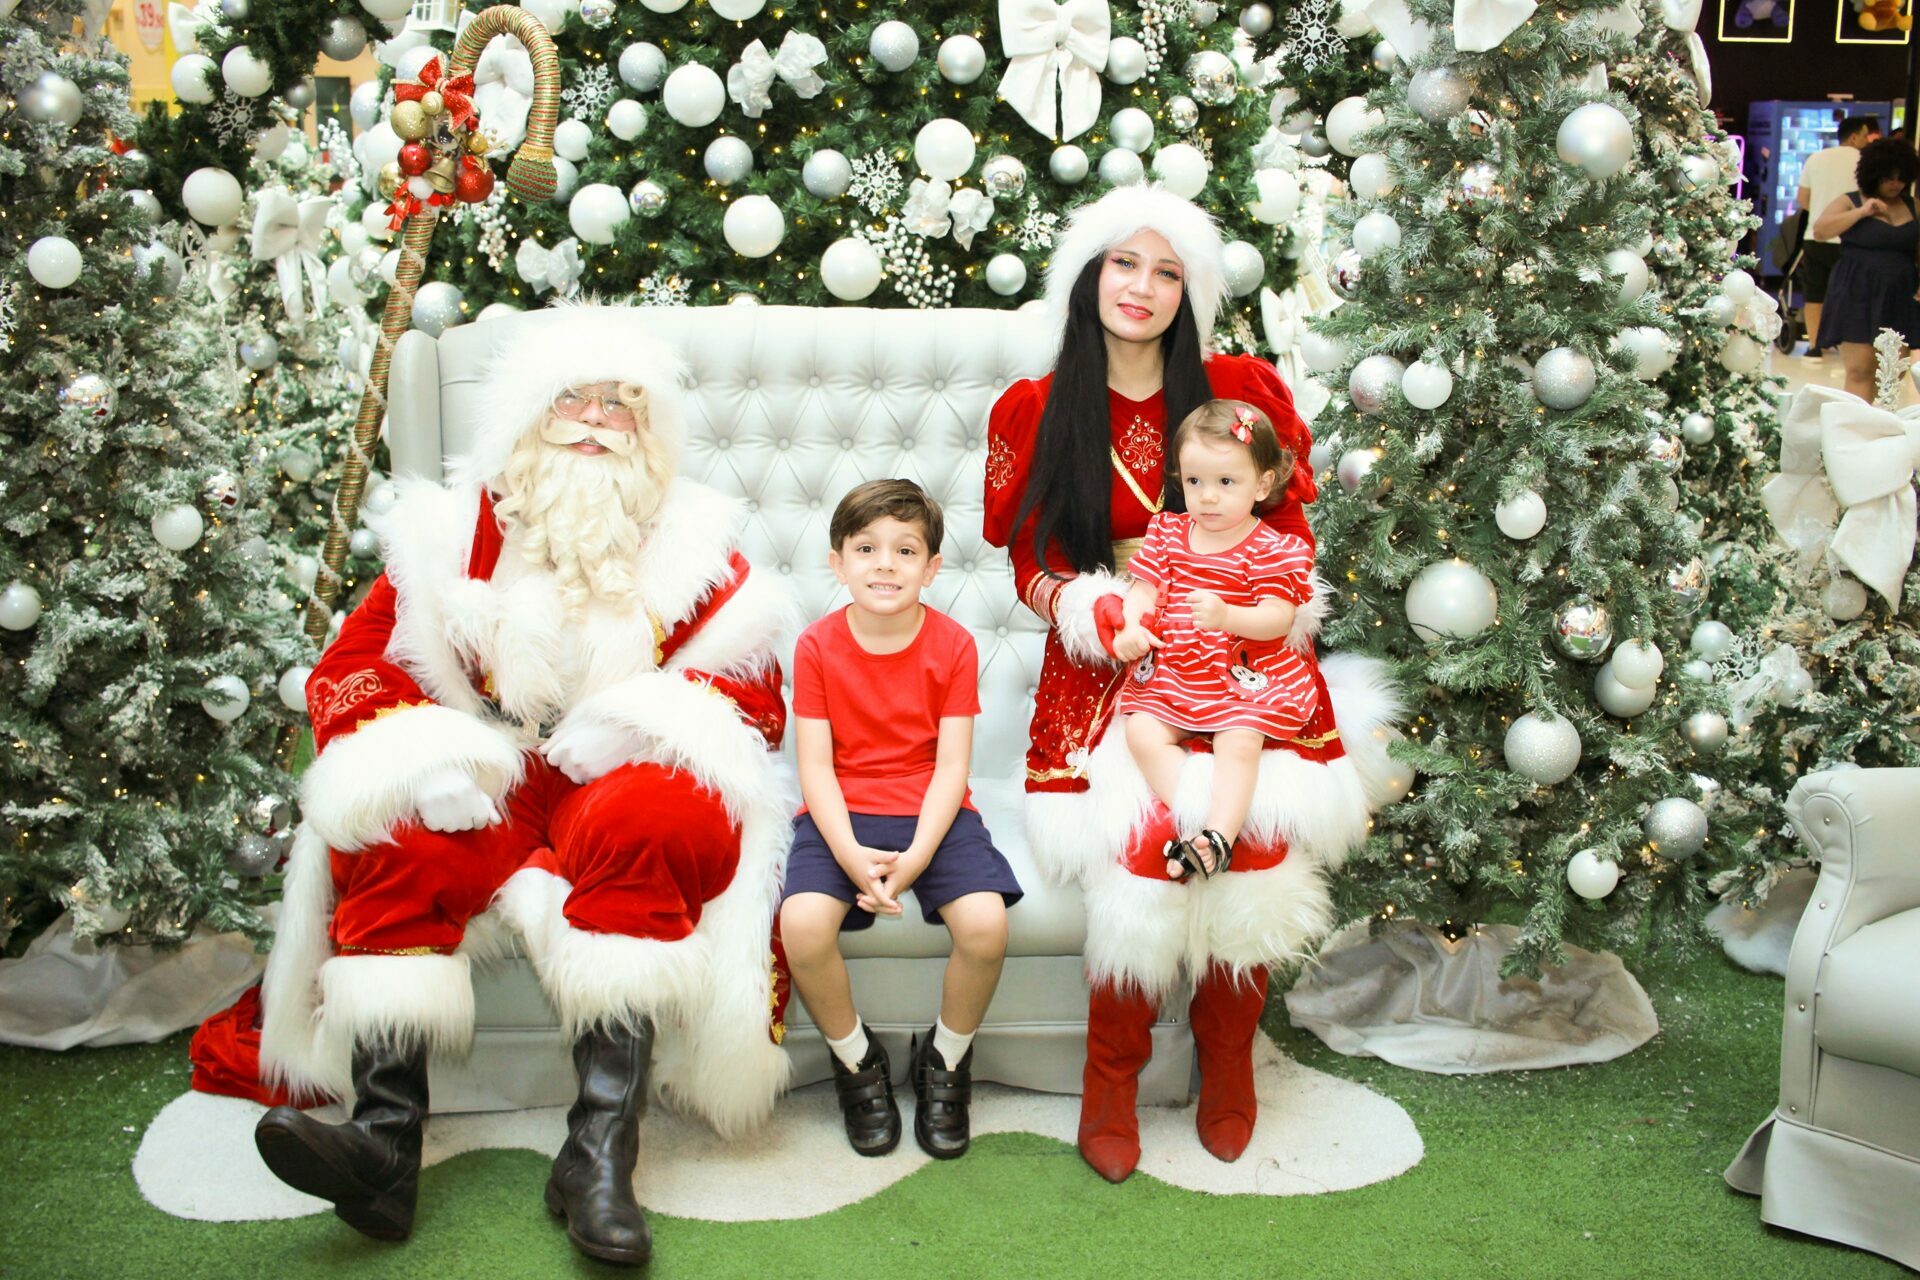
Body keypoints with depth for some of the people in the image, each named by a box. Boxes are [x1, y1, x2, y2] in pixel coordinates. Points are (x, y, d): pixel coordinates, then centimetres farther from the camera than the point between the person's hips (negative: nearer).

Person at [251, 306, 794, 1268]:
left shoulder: (692, 540, 13)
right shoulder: (452, 530, 14)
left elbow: (756, 693, 5)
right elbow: (349, 667, 7)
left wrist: (645, 715, -15)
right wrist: (422, 750, -14)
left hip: (627, 778, -1)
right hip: (482, 786, 2)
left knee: (649, 824, -35)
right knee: (389, 837, -29)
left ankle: (600, 1152, -40)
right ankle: (385, 1137, -38)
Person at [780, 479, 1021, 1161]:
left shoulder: (953, 645, -3)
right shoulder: (817, 646, -2)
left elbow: (951, 765, -6)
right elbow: (815, 766, -5)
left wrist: (917, 856, -21)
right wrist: (850, 855, -21)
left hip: (933, 812, 0)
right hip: (842, 815, 0)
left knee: (985, 921, -25)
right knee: (803, 921, -27)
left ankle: (945, 1061, 5)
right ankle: (857, 1061, 2)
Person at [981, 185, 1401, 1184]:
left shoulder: (1241, 389, 8)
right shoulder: (1035, 413, 6)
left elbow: (1288, 530, 15)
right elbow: (1032, 564, 9)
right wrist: (1102, 611, -10)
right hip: (1106, 668, -1)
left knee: (1256, 830, -23)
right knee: (1143, 833, -26)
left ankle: (1227, 1065, 2)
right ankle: (1111, 1081, -5)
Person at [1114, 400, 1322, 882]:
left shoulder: (1274, 549, -4)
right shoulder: (1167, 531, 11)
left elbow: (1278, 619, -13)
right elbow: (1144, 588, 8)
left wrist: (1227, 616, -31)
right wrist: (1130, 627, -14)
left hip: (1247, 675, -4)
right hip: (1170, 671, 4)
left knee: (1239, 741, -28)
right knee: (1142, 731, -18)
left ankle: (1219, 836, -30)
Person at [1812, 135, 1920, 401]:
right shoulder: (1850, 202, 4)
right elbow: (1819, 229, -11)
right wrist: (1862, 212, -15)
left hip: (1899, 298, 4)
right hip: (1857, 296, -4)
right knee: (1859, 370, -11)